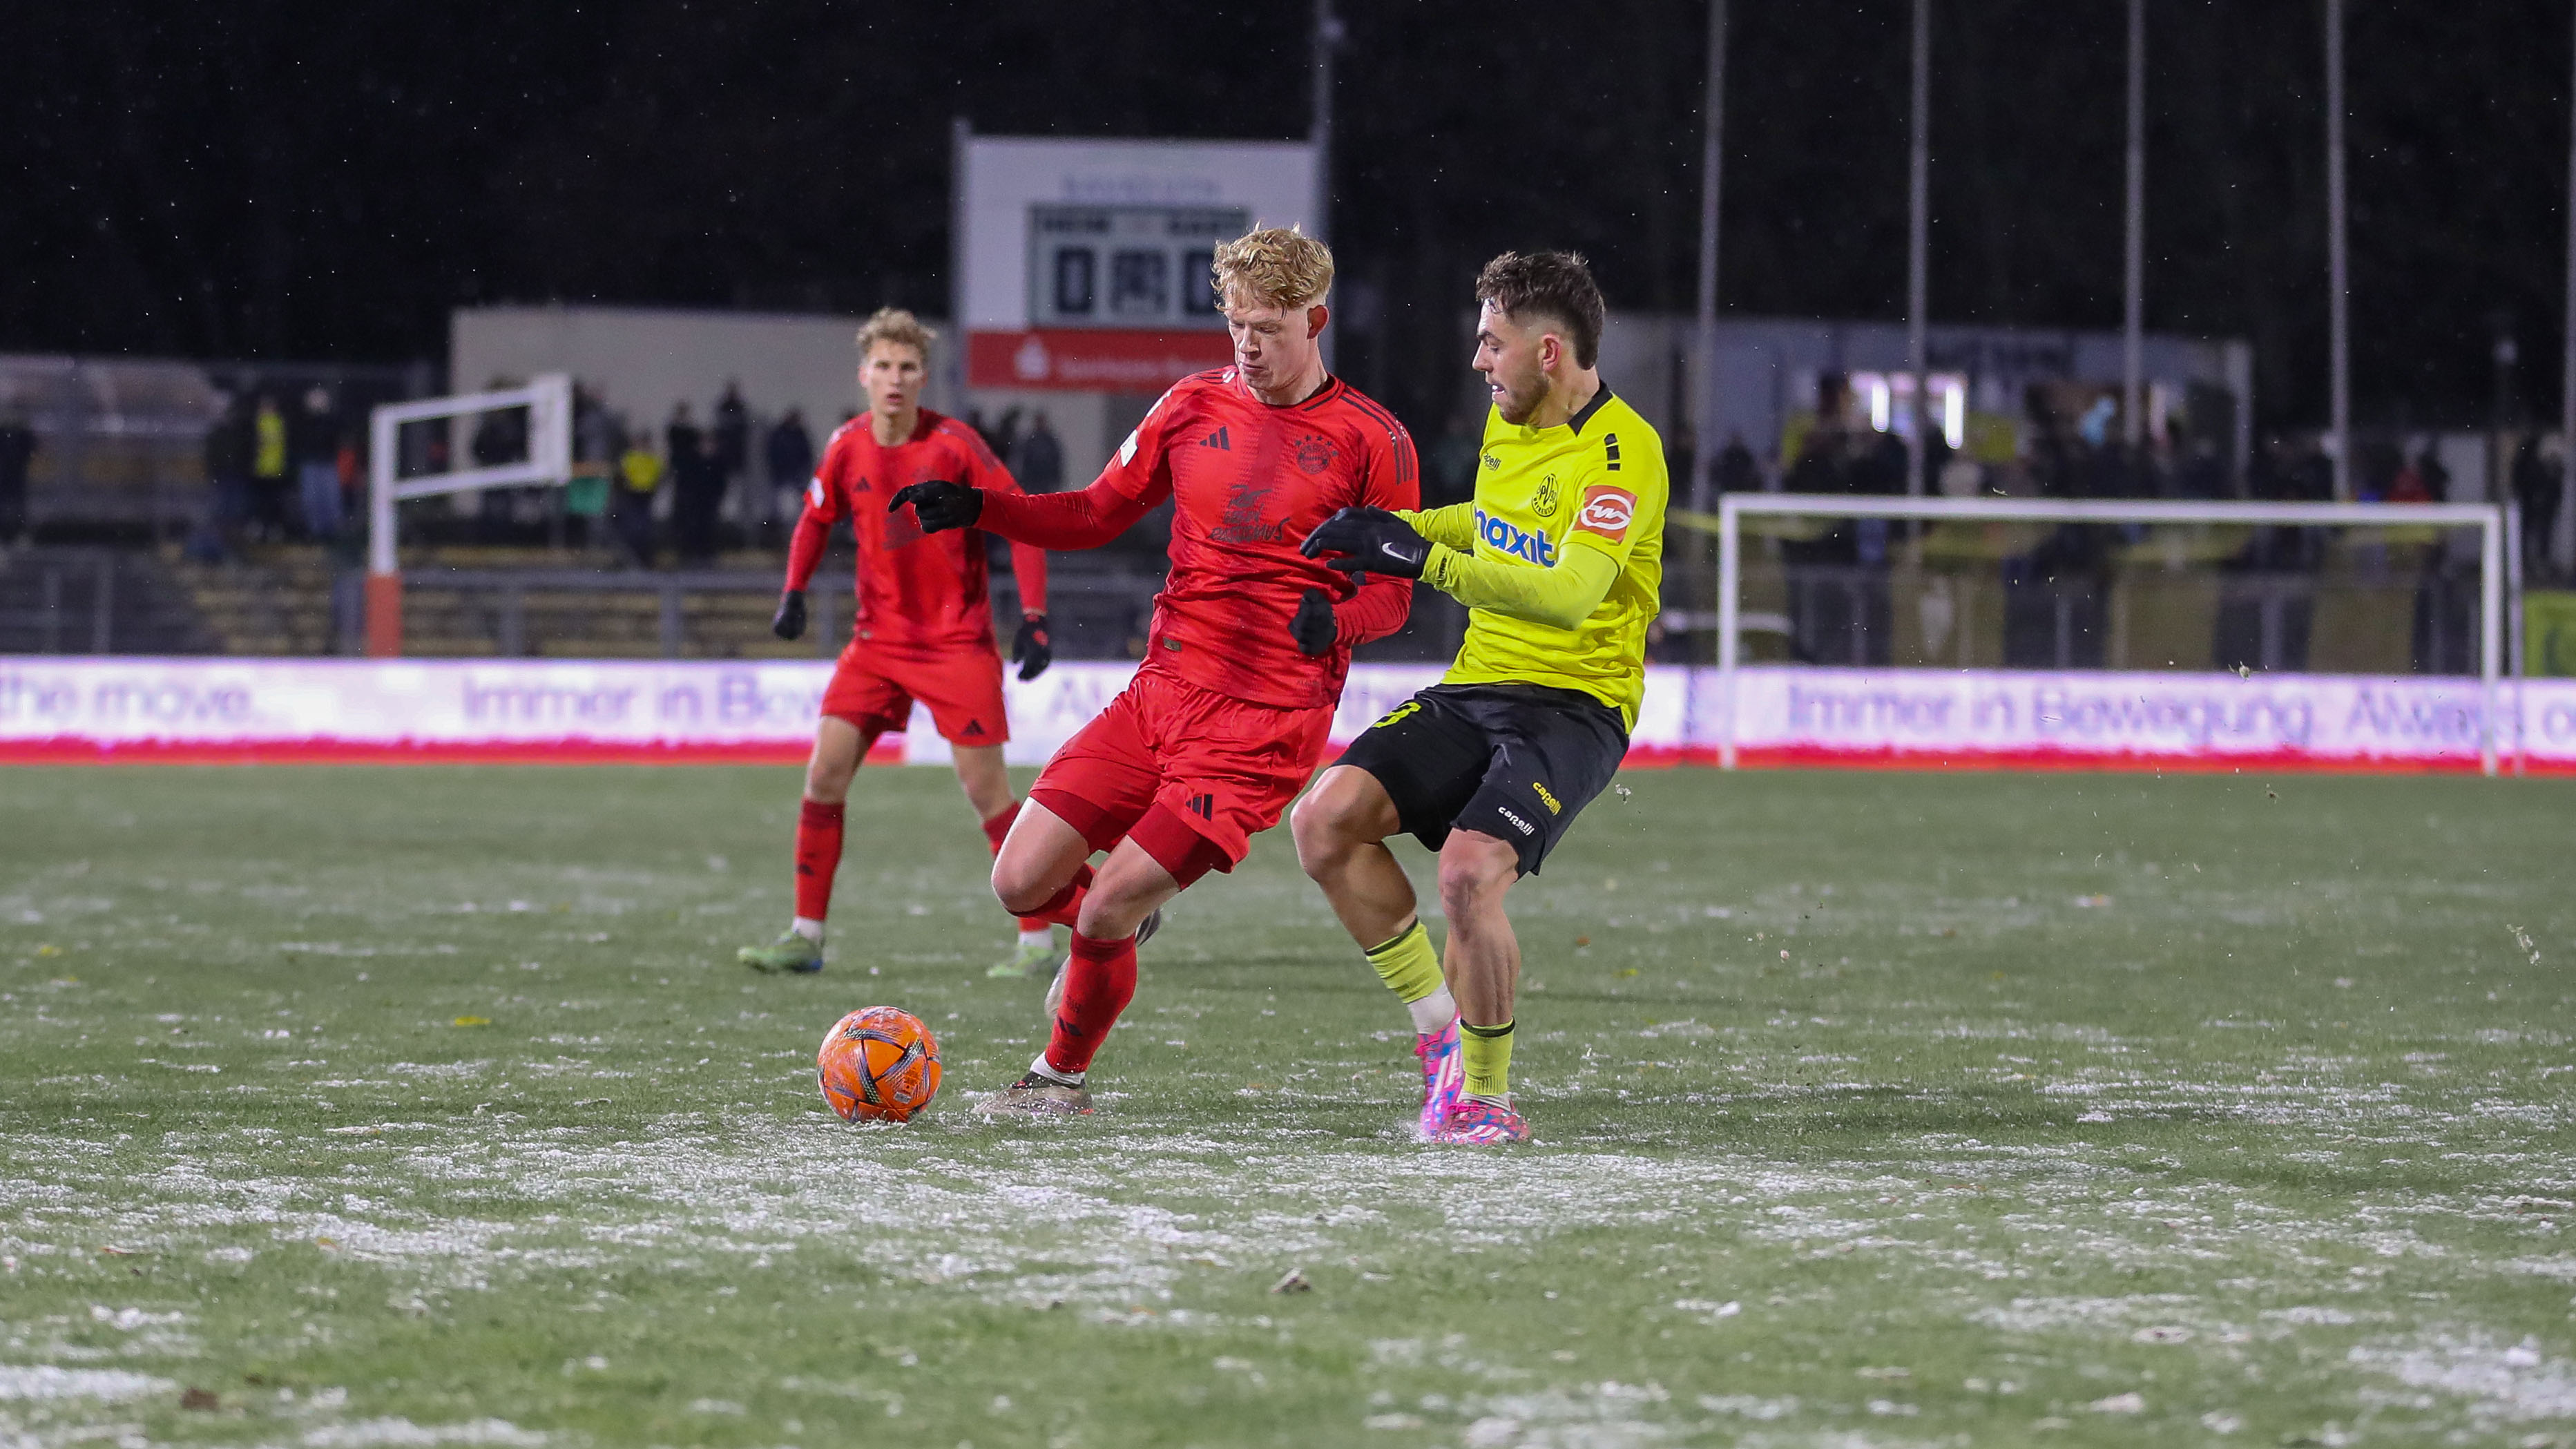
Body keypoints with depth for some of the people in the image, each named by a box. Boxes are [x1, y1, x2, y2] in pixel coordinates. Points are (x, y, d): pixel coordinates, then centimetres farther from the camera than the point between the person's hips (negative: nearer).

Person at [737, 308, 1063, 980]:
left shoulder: (954, 444, -12)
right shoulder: (847, 449, 0)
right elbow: (816, 518, 18)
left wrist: (1033, 617, -17)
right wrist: (794, 591, 3)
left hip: (959, 640, -4)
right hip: (878, 639, 4)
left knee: (985, 787, -6)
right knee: (826, 768, -5)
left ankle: (1038, 939, 4)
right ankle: (805, 936, 2)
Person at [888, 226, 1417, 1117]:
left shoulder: (1372, 442, -2)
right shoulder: (1193, 406, 10)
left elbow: (1392, 596, 3)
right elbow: (1099, 515, 18)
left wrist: (1334, 618, -20)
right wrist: (979, 509, 3)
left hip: (1268, 719, -5)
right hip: (1163, 691, 5)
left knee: (1103, 916, -13)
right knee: (1021, 883, -4)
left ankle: (1063, 1075, 13)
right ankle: (1126, 915, 31)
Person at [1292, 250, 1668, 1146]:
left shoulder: (1621, 452, -16)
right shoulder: (1508, 422, 12)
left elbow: (1568, 594, -29)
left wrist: (1428, 560, -32)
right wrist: (1395, 528, 17)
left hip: (1574, 703, -8)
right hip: (1474, 690, 8)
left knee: (1468, 876, -28)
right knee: (1325, 822, -11)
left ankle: (1486, 1097, -6)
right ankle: (1441, 1030, 3)